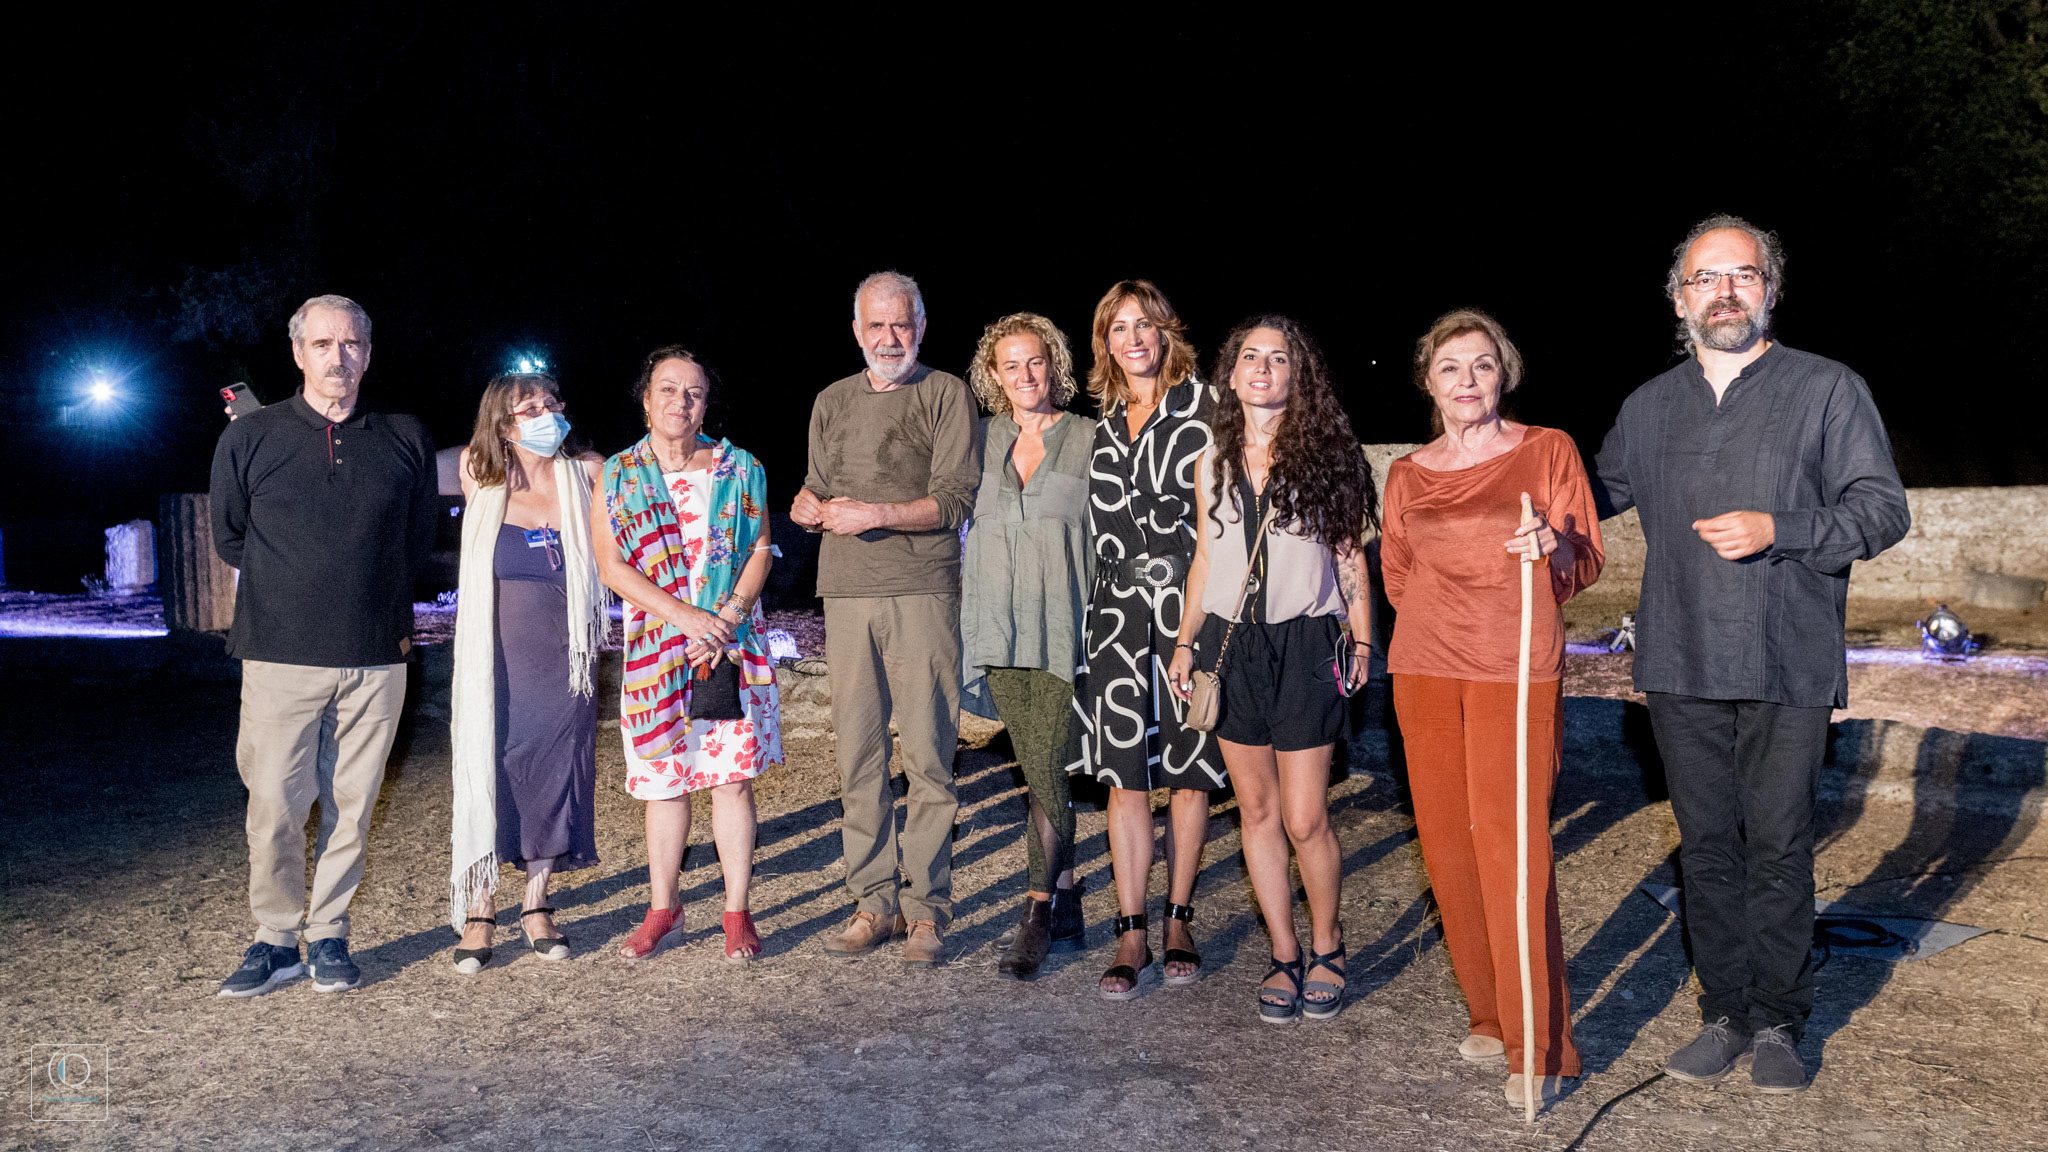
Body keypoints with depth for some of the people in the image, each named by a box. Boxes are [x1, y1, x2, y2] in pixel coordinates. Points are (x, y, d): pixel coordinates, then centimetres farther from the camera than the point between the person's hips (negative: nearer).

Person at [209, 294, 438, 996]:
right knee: (274, 808, 0)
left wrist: (384, 607, 11)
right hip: (281, 656, -1)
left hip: (376, 661, 1)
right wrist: (295, 585, 12)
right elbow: (228, 538, 14)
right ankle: (277, 940, 16)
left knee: (351, 808, 6)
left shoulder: (407, 441, 7)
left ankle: (328, 937, 20)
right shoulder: (249, 438, 3)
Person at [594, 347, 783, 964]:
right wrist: (683, 614, -13)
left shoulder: (739, 468, 7)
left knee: (732, 775, -2)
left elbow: (761, 549, 5)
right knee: (664, 780, 6)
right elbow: (610, 565, -2)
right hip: (655, 647, 0)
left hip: (732, 647, 0)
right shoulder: (616, 476, 5)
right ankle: (662, 911, 20)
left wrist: (728, 618, -10)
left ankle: (737, 912, 7)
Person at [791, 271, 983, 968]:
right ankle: (875, 903, 13)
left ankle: (927, 909, 5)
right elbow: (813, 495, 22)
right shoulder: (832, 402, 19)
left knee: (928, 758, -3)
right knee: (857, 756, 4)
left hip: (922, 595, -4)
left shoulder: (946, 395, 3)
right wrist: (813, 508, -1)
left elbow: (954, 501, -6)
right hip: (846, 596, 5)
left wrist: (873, 513, -14)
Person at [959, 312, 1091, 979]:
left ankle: (1039, 913, 1)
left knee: (1045, 768, -8)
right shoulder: (984, 439, 12)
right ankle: (1064, 902, 19)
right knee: (1036, 769, 9)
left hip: (1062, 624, -4)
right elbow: (967, 527, 17)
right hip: (1000, 625, 4)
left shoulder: (1086, 439, 2)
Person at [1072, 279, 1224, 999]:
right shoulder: (1104, 422, 17)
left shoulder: (1200, 404, 2)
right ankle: (1132, 935, 5)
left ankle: (1178, 921, 18)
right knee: (1124, 771, -2)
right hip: (1118, 606, 3)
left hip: (1187, 598, -3)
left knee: (1188, 766, 3)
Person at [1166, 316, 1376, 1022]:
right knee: (1257, 811, 7)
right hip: (1231, 645, 4)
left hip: (1304, 645, -3)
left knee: (1305, 819, -4)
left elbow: (1350, 555, 5)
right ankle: (1285, 956, 19)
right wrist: (1185, 641, 12)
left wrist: (1361, 639, 1)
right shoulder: (1213, 463, 10)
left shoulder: (1326, 454, 1)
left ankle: (1326, 946, 19)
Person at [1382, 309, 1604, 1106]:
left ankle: (1538, 1048, -1)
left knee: (1509, 845, -10)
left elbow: (1586, 562, -2)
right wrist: (1445, 616, 11)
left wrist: (1554, 547, -22)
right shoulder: (1407, 475, 10)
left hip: (1517, 669, -4)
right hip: (1425, 667, 4)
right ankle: (1490, 1016, 21)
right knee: (1446, 845, 5)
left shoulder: (1547, 450, 2)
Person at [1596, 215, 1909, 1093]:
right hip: (1681, 665, 3)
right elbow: (1594, 498, 25)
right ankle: (1724, 1015, 21)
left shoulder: (1827, 389, 3)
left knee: (1778, 848, 2)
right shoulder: (1648, 408, 13)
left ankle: (1778, 1022, 18)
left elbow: (1882, 508, -2)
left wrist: (1776, 528, -15)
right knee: (1706, 846, 9)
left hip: (1787, 665, -3)